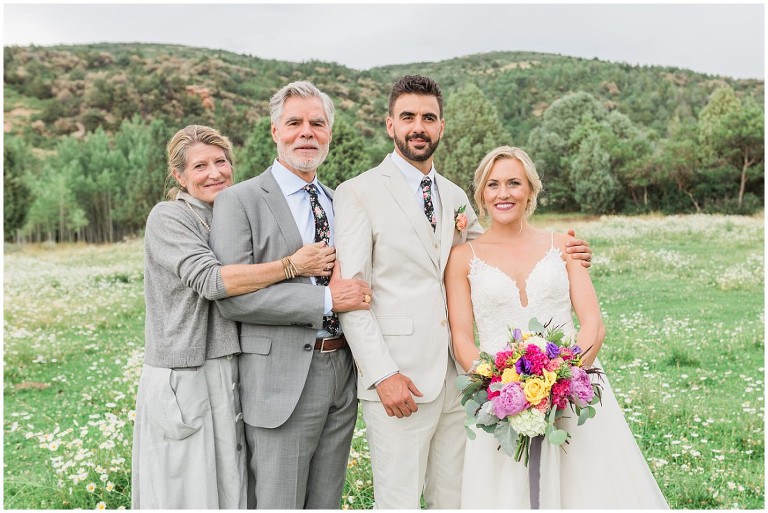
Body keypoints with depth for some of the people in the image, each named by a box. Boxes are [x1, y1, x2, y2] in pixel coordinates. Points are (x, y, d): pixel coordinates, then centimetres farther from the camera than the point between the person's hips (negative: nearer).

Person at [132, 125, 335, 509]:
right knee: (187, 493, 2)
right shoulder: (168, 218, -8)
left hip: (229, 376, 6)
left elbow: (250, 290, 17)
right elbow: (210, 280, -23)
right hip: (183, 380, -6)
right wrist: (291, 265, -20)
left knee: (230, 489, 12)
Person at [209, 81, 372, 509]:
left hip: (343, 373, 6)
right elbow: (232, 296, -16)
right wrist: (326, 299, -19)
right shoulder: (240, 201, -7)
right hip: (282, 380, -6)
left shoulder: (341, 201, 13)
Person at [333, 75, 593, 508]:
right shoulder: (359, 193, -4)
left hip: (456, 376, 6)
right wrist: (383, 374, -16)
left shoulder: (456, 196, 16)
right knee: (399, 501, 1)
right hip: (398, 381, -5)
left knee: (454, 499, 13)